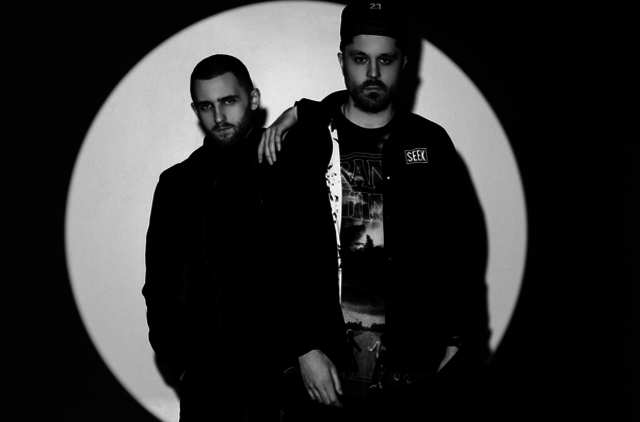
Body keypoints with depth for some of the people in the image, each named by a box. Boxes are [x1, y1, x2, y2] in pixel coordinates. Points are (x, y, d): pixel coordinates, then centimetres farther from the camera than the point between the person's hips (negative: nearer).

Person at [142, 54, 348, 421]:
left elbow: (322, 261, -5)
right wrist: (184, 365, 0)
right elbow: (161, 287, 12)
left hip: (297, 368, -2)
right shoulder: (178, 185, 11)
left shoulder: (297, 166, 3)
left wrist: (312, 346, -17)